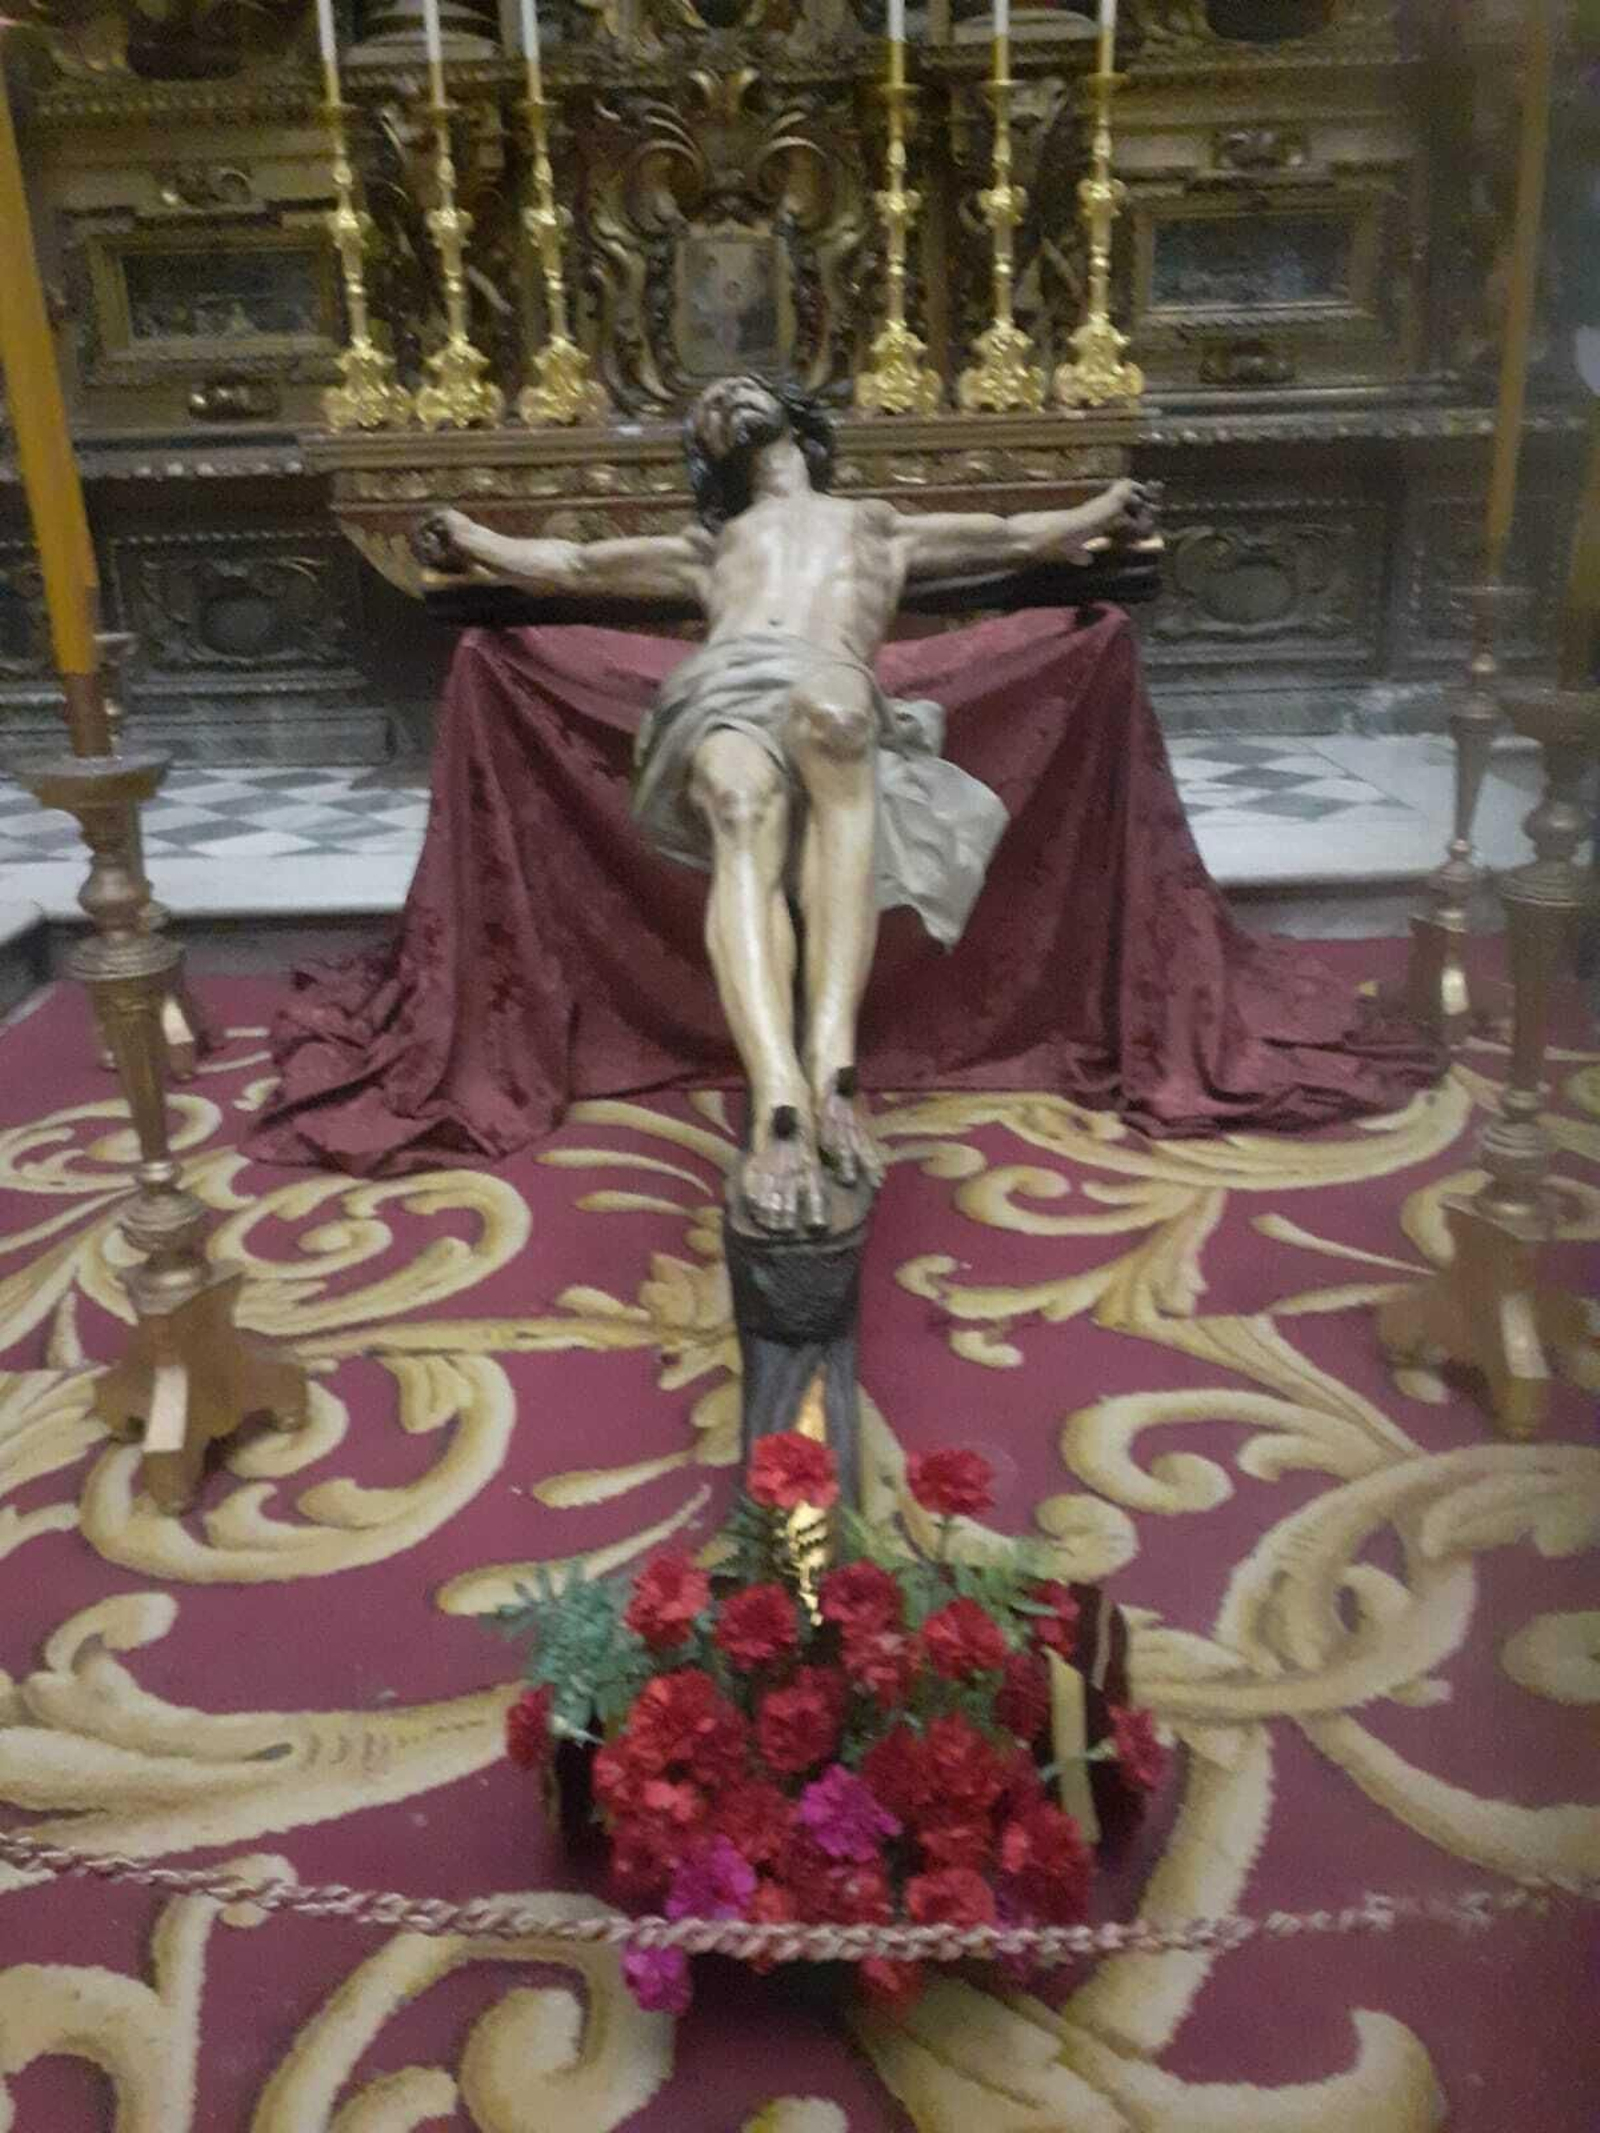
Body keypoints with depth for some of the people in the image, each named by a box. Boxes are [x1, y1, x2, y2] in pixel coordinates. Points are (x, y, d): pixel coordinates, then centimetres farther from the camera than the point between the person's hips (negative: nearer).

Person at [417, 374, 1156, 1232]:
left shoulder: (883, 527, 44)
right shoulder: (709, 545, 44)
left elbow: (1019, 536, 44)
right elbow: (570, 565, 43)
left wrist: (1100, 513, 35)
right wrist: (473, 543, 35)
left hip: (833, 689, -1)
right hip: (724, 687, 1)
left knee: (826, 707, -40)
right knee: (746, 808, -37)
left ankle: (832, 1061, -51)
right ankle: (780, 1103, -54)